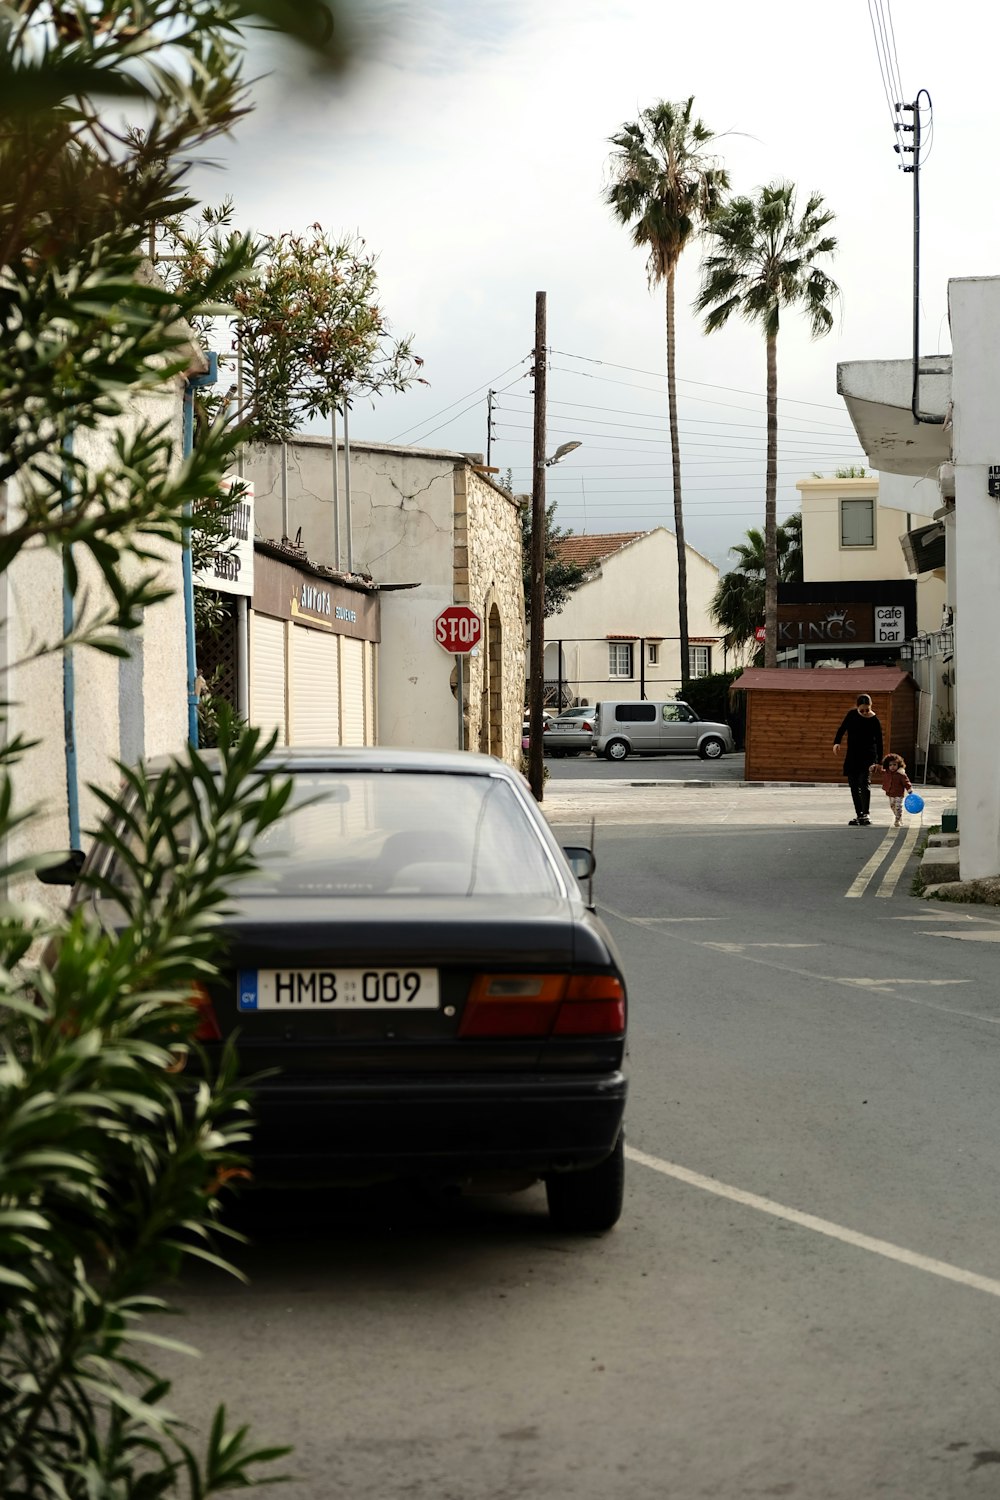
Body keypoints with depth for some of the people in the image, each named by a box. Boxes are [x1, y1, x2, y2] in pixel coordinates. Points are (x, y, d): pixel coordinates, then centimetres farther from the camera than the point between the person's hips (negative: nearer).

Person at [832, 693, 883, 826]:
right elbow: (842, 728, 9)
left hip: (867, 755, -5)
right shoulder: (851, 714, -2)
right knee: (853, 784, 6)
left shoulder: (874, 720, -10)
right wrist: (837, 742, -9)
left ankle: (865, 814, -22)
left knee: (863, 781, -19)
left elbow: (879, 740, -8)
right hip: (852, 756, 5)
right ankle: (858, 815, 14)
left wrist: (879, 761, -13)